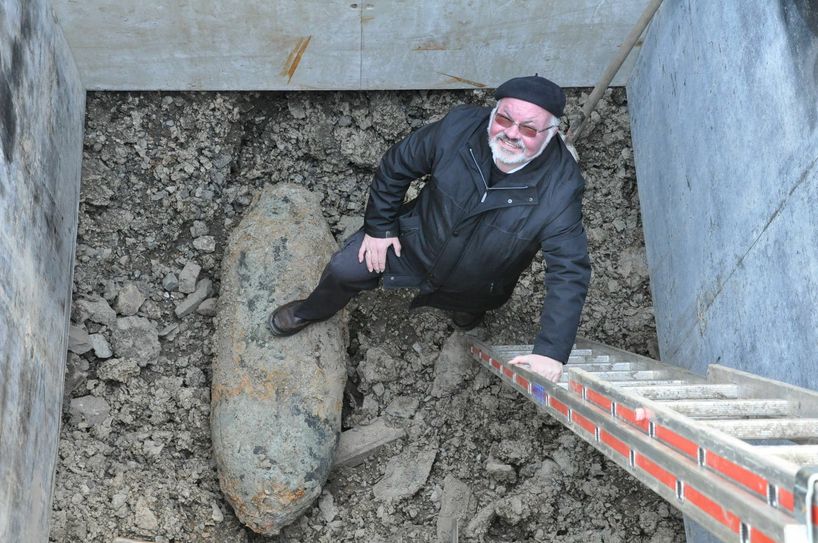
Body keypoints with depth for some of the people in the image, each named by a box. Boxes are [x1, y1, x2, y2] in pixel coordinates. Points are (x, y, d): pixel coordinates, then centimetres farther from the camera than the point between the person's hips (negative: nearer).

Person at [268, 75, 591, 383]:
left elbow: (569, 272, -38)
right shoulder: (458, 127, -30)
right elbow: (397, 165, -12)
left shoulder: (561, 186, -37)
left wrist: (551, 352, -46)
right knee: (345, 270, 0)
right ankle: (310, 312, 36)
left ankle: (467, 309, 67)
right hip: (418, 239, 1)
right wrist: (379, 226, -7)